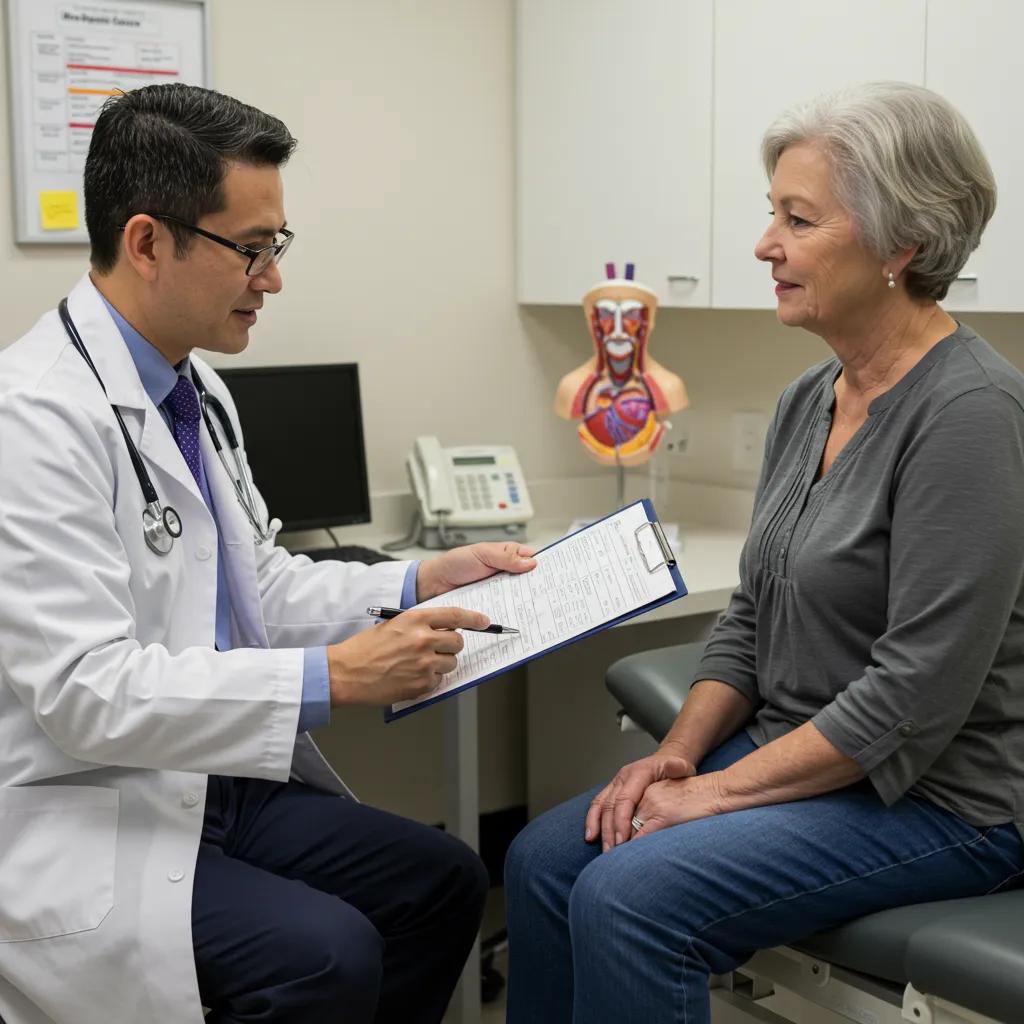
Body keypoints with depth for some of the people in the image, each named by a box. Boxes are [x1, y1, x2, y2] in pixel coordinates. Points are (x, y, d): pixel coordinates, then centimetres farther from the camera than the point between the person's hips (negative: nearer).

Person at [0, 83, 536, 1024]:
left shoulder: (194, 390, 8)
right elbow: (86, 690, -27)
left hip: (219, 787, 9)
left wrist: (418, 584, 5)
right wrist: (334, 679, -29)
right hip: (85, 825, -9)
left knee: (444, 879, 3)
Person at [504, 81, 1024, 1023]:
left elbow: (918, 690, -23)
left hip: (934, 800, -8)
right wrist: (677, 756, -1)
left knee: (629, 899, -22)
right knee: (544, 860, -4)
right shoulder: (808, 400, 7)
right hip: (798, 757, 8)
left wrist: (724, 788, -18)